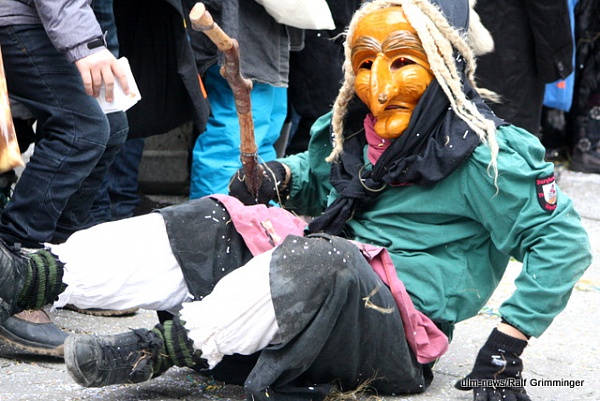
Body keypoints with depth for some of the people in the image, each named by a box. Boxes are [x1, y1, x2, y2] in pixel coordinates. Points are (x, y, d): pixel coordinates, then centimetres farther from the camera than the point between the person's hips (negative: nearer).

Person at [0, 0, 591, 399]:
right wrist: (280, 176, 4)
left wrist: (503, 350, -16)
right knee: (211, 226, -12)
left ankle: (161, 347, -35)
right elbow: (316, 178, 29)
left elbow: (563, 241, -11)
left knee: (324, 259, -37)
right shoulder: (354, 132, 9)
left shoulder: (481, 155, -12)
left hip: (400, 330, -7)